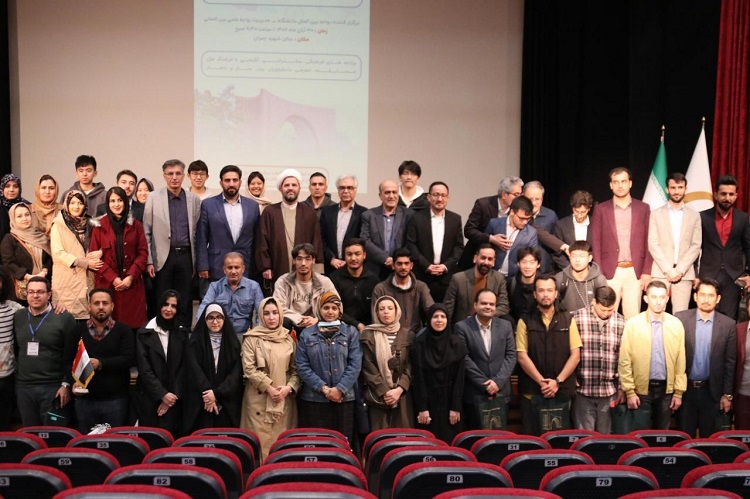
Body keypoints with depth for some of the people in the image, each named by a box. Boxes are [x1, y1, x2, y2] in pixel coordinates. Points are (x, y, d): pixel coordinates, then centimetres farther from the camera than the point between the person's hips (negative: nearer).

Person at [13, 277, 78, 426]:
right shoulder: (18, 317, 9)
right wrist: (17, 374, 7)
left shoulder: (64, 318, -6)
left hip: (54, 388, -4)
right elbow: (15, 350, 12)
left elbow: (71, 356, -7)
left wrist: (66, 384, -10)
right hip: (23, 388, 4)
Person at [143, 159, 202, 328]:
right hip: (163, 257, -1)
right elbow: (146, 232, 2)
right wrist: (148, 261, -4)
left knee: (185, 303, 5)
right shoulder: (153, 198, 2)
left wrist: (198, 261, 5)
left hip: (185, 256, 2)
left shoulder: (194, 199, 7)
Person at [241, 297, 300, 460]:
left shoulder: (288, 339, 10)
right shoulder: (252, 338, 0)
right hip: (259, 399, -3)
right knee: (261, 440, -3)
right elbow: (248, 368, -8)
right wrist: (268, 387, -14)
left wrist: (289, 387, -9)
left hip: (284, 399, 3)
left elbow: (296, 368, 8)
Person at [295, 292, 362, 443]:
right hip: (315, 398, 0)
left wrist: (340, 389, -11)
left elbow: (355, 364, -1)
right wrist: (323, 388, -9)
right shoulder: (307, 334, 7)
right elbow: (302, 366, 0)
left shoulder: (351, 332, 7)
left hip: (344, 397, 0)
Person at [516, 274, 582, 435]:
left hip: (561, 392, 1)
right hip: (532, 392, -1)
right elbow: (522, 356, -3)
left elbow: (575, 355, 2)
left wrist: (557, 381, -9)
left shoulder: (567, 320, 7)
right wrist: (541, 381, -12)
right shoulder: (525, 321, 4)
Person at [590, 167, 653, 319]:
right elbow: (595, 244, 3)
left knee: (633, 317, 1)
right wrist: (599, 275, -5)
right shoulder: (601, 210, 5)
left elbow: (648, 242, 8)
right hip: (610, 272, -1)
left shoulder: (643, 208, 9)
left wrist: (647, 272, 0)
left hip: (635, 272, 1)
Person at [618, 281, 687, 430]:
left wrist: (679, 392, 3)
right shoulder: (632, 324, -6)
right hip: (641, 389, -2)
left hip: (666, 389, 2)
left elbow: (680, 361, 4)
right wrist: (629, 391, -7)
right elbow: (624, 361, -4)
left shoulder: (676, 324, 1)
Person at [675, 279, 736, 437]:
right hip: (685, 389, 0)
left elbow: (730, 363, 2)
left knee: (709, 437, 11)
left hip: (711, 390, 0)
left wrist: (727, 394, 2)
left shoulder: (728, 325, -2)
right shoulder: (680, 318, -5)